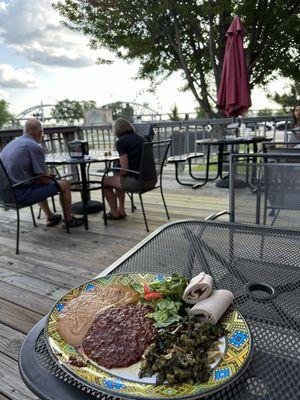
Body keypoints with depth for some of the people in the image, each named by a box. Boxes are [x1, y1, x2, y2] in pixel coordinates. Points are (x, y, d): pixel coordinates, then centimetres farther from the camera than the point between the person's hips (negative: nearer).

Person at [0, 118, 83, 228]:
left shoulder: (10, 144, 11)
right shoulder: (35, 146, -15)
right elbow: (44, 179, -15)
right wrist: (50, 177, 7)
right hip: (22, 195, -9)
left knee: (39, 185, 35)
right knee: (65, 184, 3)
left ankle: (50, 217, 40)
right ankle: (69, 219, 18)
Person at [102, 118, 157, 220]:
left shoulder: (120, 142, -7)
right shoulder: (140, 138, 15)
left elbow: (125, 169, -14)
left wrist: (119, 175, 9)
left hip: (138, 181, -8)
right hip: (151, 180, 8)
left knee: (105, 181, 16)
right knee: (119, 178, 32)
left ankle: (114, 213, 26)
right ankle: (121, 210, 33)